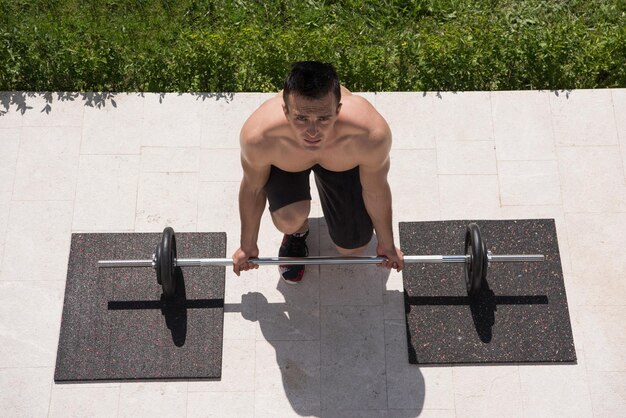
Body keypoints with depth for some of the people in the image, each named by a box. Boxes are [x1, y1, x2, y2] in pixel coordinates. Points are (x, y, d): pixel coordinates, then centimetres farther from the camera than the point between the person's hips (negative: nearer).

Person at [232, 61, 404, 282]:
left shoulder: (371, 134, -43)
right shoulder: (258, 135, -42)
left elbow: (376, 191, -21)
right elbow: (253, 188, -18)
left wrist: (387, 246, -3)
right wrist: (248, 247, -3)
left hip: (342, 159, 1)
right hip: (285, 160, 0)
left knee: (352, 248, 3)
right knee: (288, 220, -28)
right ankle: (297, 232, 11)